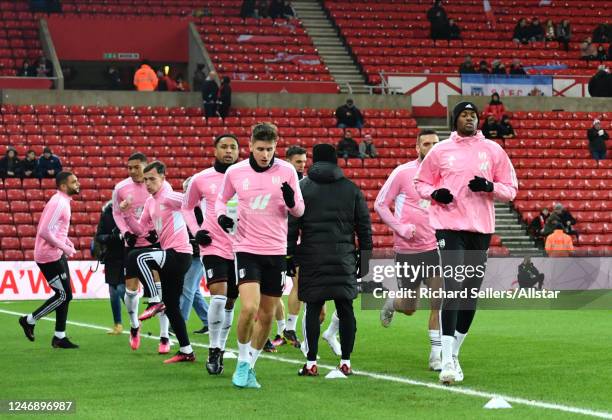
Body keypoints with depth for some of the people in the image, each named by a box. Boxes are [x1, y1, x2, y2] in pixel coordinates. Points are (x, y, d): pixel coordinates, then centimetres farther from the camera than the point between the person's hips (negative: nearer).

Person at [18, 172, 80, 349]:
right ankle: (29, 320, 7)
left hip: (57, 255, 10)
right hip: (50, 256, -10)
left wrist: (66, 242, 9)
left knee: (65, 295, 10)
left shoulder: (63, 201, 13)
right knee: (63, 295, -6)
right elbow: (44, 231, -24)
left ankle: (60, 337, 14)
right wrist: (64, 247, -16)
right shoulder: (58, 203, -18)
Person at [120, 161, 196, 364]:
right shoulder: (150, 202, 16)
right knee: (171, 307, 11)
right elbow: (140, 229, 18)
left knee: (136, 257, -25)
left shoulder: (169, 196, -11)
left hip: (178, 254, -9)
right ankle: (186, 351, 17)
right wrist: (127, 213, 5)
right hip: (170, 257, 9)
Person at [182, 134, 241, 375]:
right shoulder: (201, 179, 1)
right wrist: (196, 231, 0)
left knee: (230, 303, 10)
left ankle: (220, 351, 23)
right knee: (218, 296, -20)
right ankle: (214, 351, -8)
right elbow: (187, 207, 16)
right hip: (213, 246, -2)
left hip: (240, 247, 2)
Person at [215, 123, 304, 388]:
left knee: (267, 315, 6)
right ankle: (243, 362, 2)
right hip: (246, 248, -2)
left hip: (276, 251, 2)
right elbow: (221, 198, 17)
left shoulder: (287, 171, -2)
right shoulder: (235, 172, -1)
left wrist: (291, 202, -18)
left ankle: (249, 368, 23)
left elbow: (299, 211, 6)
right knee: (249, 308, -19)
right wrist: (221, 215, -5)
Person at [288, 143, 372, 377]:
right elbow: (364, 226, 9)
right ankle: (345, 362, 6)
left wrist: (289, 255, 4)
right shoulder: (351, 189, 10)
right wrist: (364, 256, 13)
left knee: (313, 309, 1)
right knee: (345, 309, 6)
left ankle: (311, 363, -1)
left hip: (312, 259, -2)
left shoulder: (301, 188, 3)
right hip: (344, 259, 2)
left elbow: (292, 226, -1)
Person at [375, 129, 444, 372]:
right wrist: (400, 227, -14)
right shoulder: (403, 172, -6)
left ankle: (436, 354, -3)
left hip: (435, 247, 3)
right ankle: (392, 304, 43)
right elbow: (380, 204, -1)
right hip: (407, 249, -2)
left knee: (440, 301, -12)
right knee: (409, 308, 6)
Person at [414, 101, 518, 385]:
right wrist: (435, 193, -8)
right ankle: (447, 361, -19)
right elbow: (420, 182, 14)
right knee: (453, 288, -15)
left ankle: (454, 352, 24)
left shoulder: (493, 150, 8)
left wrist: (489, 187, -11)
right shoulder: (440, 151, 6)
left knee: (472, 292, 8)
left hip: (481, 228, 3)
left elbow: (511, 189, 9)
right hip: (448, 226, -3)